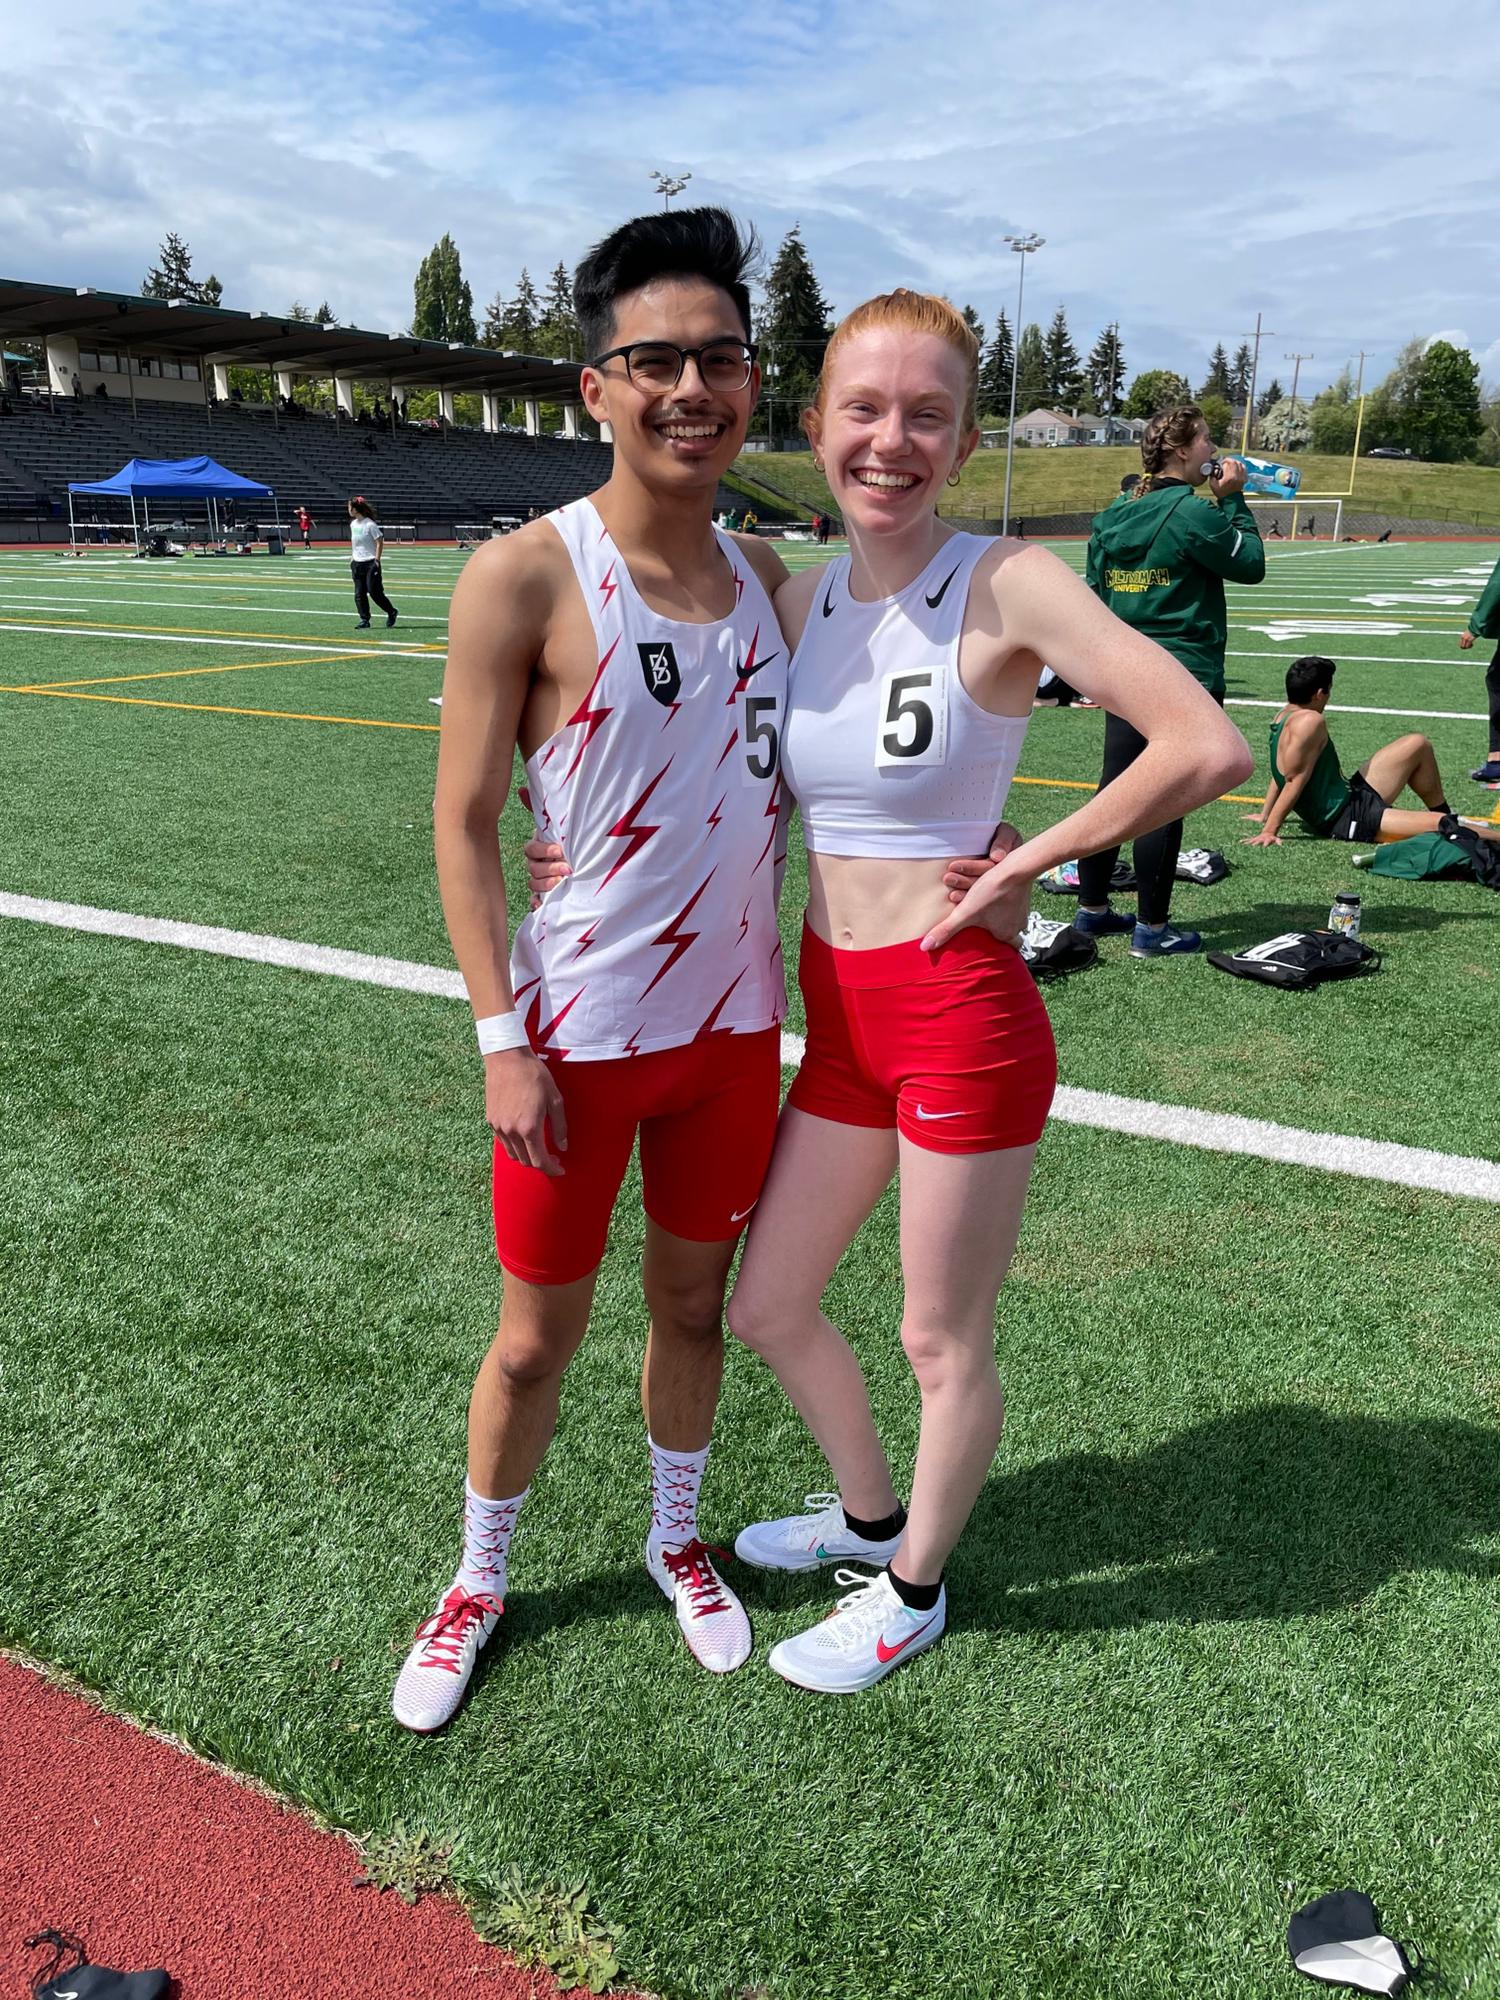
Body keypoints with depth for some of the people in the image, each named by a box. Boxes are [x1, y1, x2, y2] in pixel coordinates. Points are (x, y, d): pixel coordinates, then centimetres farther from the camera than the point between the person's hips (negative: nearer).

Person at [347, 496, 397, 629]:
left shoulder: (370, 524, -13)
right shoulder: (353, 524, 9)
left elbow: (380, 542, -11)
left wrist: (376, 560, -14)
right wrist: (353, 556, 15)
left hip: (370, 563, -7)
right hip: (357, 563, 7)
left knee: (374, 592, -7)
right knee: (359, 594, 1)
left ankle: (391, 612, 14)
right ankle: (364, 620, 5)